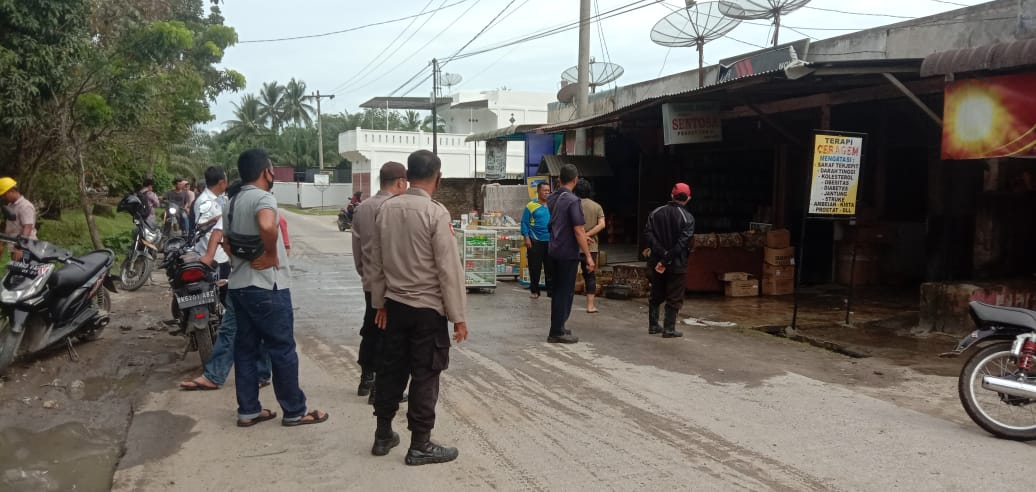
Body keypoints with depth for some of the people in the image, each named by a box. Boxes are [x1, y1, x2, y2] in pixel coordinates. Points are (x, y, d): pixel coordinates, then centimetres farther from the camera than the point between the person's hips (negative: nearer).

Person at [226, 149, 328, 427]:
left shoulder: (235, 202, 14)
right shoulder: (263, 198, -16)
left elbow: (228, 238, 25)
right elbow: (267, 226, -36)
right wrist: (271, 255, -22)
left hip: (239, 285, 9)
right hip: (267, 286, -9)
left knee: (245, 348, 12)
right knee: (282, 349, 0)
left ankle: (248, 411, 19)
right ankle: (295, 411, 8)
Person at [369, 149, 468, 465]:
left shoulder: (385, 209, 1)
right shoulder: (436, 213, -16)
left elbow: (376, 262, 8)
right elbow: (449, 268, -15)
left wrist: (379, 303, 18)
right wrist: (458, 316, -9)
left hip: (395, 304, 6)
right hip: (428, 308, -6)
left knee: (391, 370, 16)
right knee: (425, 376, 5)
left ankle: (383, 435, 28)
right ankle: (420, 446, 14)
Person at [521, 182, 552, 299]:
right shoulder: (531, 206, -5)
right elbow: (524, 223, -4)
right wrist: (526, 238, -10)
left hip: (550, 241, 3)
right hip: (535, 242, -3)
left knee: (551, 267, 6)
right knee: (535, 268, 4)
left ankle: (551, 290, 15)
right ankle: (534, 291, 15)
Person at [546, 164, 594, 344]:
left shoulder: (551, 199, 7)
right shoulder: (572, 201, -17)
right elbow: (579, 231, -20)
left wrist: (583, 237, 24)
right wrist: (588, 256, -17)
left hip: (554, 250, 8)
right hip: (568, 252, -8)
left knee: (558, 290, 17)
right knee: (565, 292, 0)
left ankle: (557, 327, 26)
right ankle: (557, 332, 4)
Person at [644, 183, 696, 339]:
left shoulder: (655, 213, 1)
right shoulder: (687, 218, -10)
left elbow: (648, 235, -9)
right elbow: (682, 243, -19)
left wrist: (662, 254, -13)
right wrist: (667, 260, -17)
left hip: (656, 261, 4)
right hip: (677, 264, -4)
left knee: (656, 296, 17)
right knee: (674, 298, 6)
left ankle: (653, 326, 22)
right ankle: (669, 329, 7)